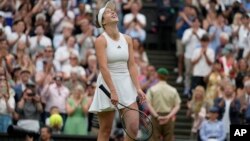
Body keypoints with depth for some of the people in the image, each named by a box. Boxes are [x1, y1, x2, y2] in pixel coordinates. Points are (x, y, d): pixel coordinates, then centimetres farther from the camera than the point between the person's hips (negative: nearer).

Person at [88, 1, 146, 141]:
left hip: (127, 84, 4)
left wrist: (138, 88, -5)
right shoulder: (101, 40, -8)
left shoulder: (127, 39, 7)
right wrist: (113, 91, -23)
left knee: (133, 126, -7)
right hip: (107, 84, -4)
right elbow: (103, 67, -16)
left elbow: (132, 65, 6)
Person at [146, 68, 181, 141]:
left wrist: (156, 116, -13)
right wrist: (169, 116, -11)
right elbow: (177, 106, -3)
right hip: (168, 117, 1)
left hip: (156, 116, -1)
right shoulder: (173, 90, 3)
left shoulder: (152, 89, -2)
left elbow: (149, 105, -10)